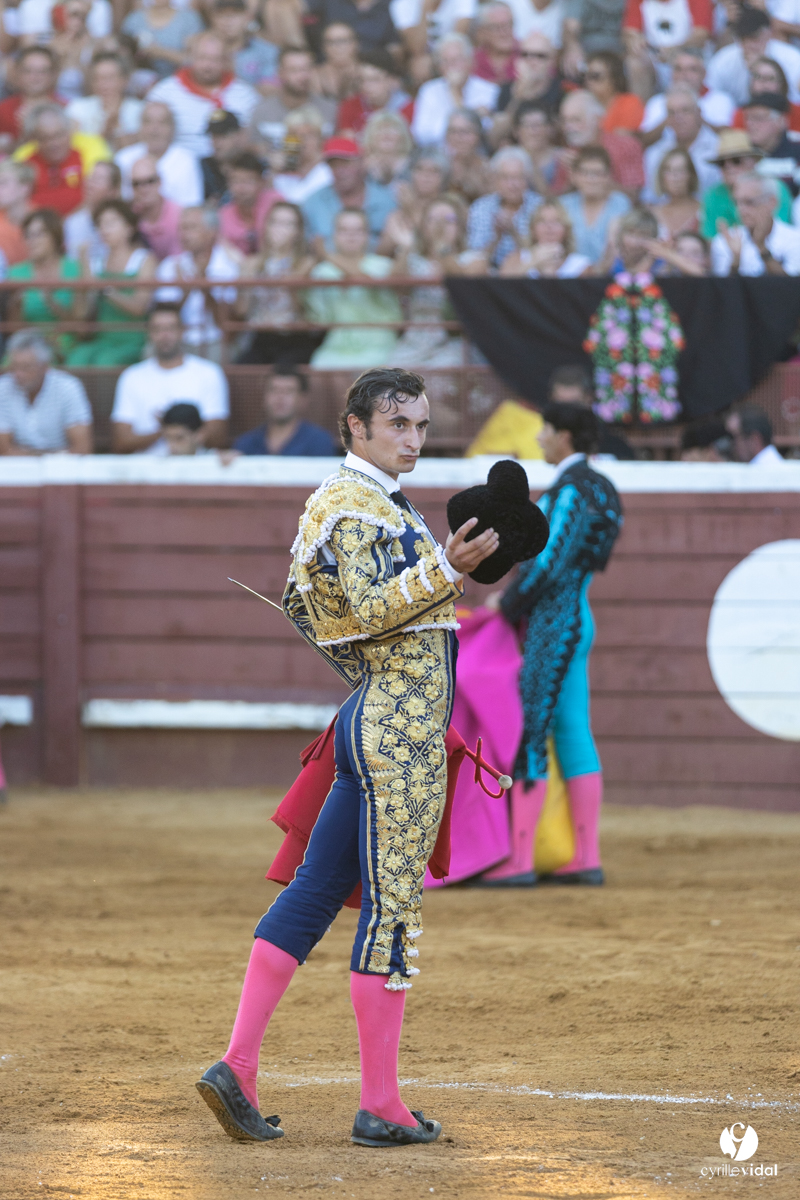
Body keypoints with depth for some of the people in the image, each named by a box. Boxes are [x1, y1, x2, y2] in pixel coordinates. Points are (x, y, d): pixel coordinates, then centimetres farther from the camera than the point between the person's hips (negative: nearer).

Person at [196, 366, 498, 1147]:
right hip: (401, 727, -11)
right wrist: (446, 569, -29)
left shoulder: (338, 501, 19)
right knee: (392, 905, -7)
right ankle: (380, 1106, -5)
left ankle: (237, 1067, 5)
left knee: (317, 889, 8)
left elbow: (302, 605, 26)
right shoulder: (359, 506, -13)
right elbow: (370, 608, -24)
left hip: (372, 723, 11)